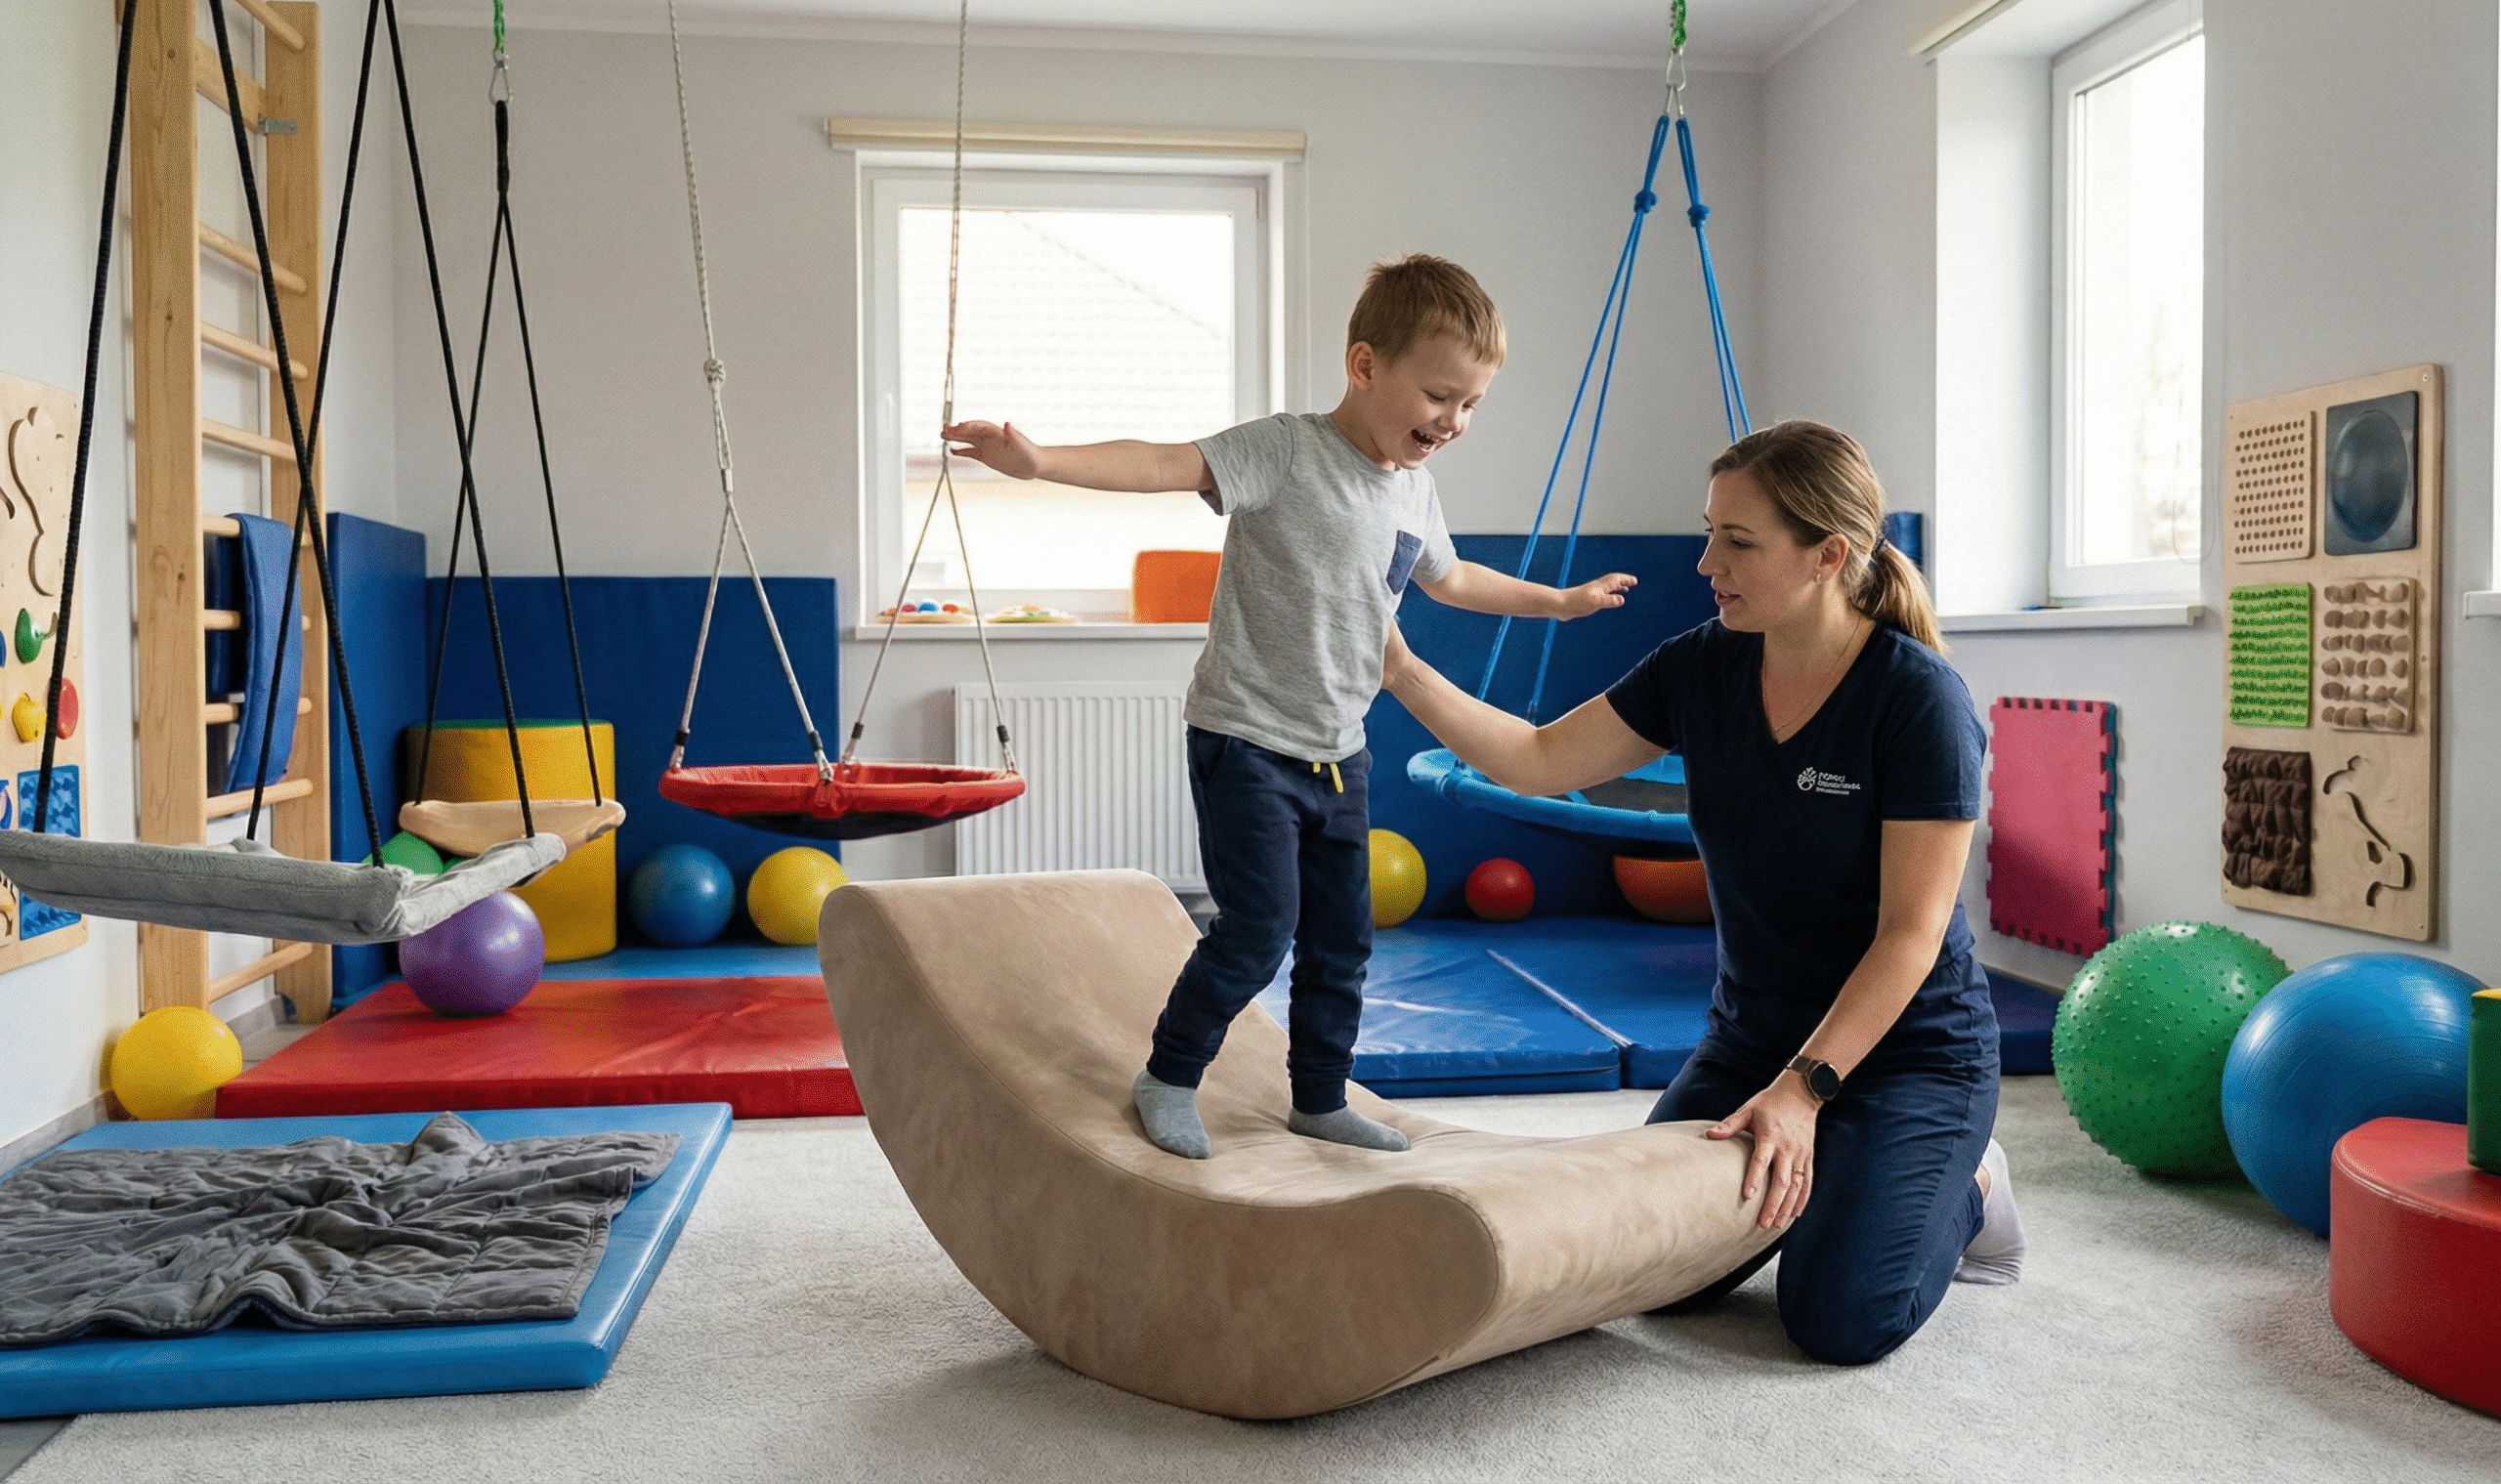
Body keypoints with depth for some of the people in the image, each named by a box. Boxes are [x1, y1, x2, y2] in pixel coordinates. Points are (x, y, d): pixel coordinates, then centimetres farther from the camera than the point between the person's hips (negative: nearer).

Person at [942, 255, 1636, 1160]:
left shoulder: (1414, 490, 10)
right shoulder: (1287, 452, -14)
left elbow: (1448, 579, 29)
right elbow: (1170, 465, -28)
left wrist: (1560, 600, 38)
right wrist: (1041, 462, -44)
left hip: (1339, 754, 8)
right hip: (1246, 740, -7)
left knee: (1340, 941, 13)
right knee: (1260, 927, -10)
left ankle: (1320, 1100, 30)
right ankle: (1168, 1078, 12)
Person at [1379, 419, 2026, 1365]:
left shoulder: (1920, 700, -21)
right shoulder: (1705, 669, -6)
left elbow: (1912, 932, -22)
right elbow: (1541, 762, -3)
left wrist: (1803, 1090, -29)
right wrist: (1403, 673, -13)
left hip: (1907, 1048, -5)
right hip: (1754, 1035, 5)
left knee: (1840, 1320, -17)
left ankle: (1961, 1184, 13)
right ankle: (1800, 1177, 23)